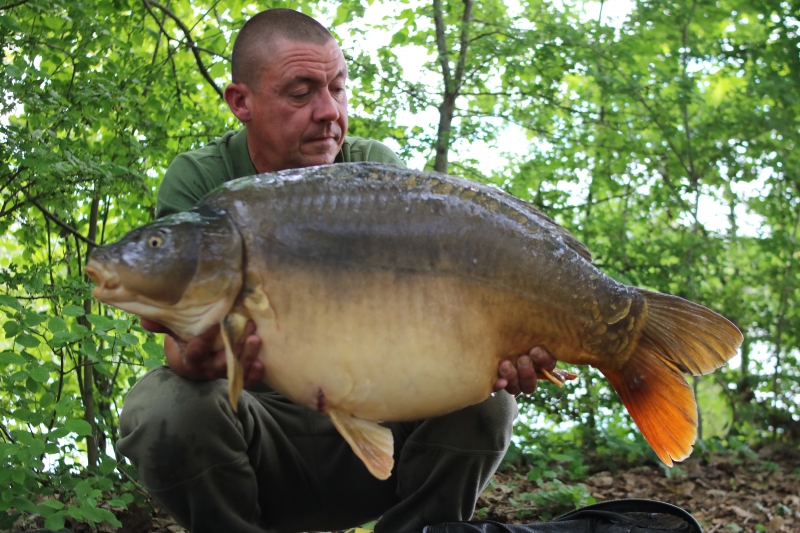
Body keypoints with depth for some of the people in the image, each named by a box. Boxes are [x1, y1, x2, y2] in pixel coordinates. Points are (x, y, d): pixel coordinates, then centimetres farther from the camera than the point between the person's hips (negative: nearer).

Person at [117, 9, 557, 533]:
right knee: (164, 405, -32)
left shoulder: (379, 171, -3)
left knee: (484, 399, -23)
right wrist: (195, 358, -46)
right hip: (259, 418, -1)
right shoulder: (198, 182, -9)